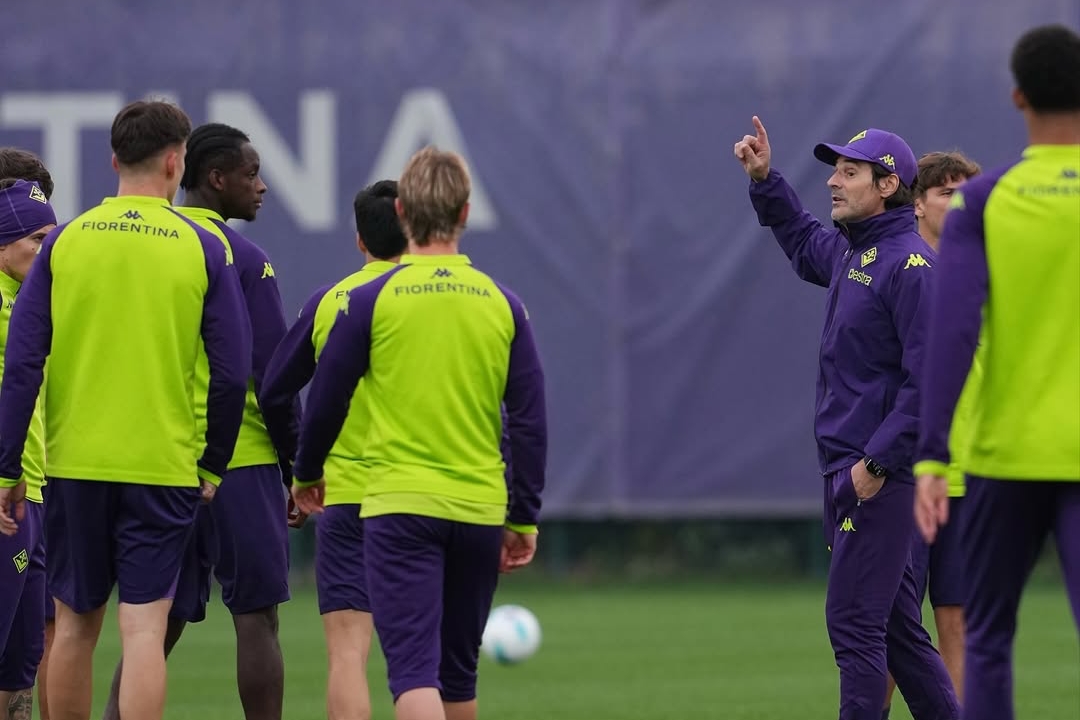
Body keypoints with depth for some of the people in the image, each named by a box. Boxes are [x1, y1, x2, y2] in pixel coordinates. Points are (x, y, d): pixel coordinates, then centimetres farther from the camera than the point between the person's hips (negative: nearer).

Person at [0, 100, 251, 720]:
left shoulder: (65, 241, 1)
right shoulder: (203, 249, -2)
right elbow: (232, 372, -3)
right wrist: (213, 464, 9)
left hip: (73, 461, 2)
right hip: (163, 464, -2)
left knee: (75, 622, 13)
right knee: (145, 627, -4)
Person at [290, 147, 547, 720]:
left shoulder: (370, 300, -4)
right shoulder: (502, 304, 4)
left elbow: (325, 401, 4)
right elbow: (530, 421, 4)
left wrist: (306, 475, 23)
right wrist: (524, 520, 12)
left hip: (399, 507, -3)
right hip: (479, 511, 3)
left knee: (414, 671, -10)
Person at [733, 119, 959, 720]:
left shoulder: (911, 264, -14)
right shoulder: (849, 253, 15)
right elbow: (805, 243, 40)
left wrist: (877, 462, -22)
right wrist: (765, 180, 27)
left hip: (882, 476, -9)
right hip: (850, 472, 9)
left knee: (855, 623, -9)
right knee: (895, 626, 12)